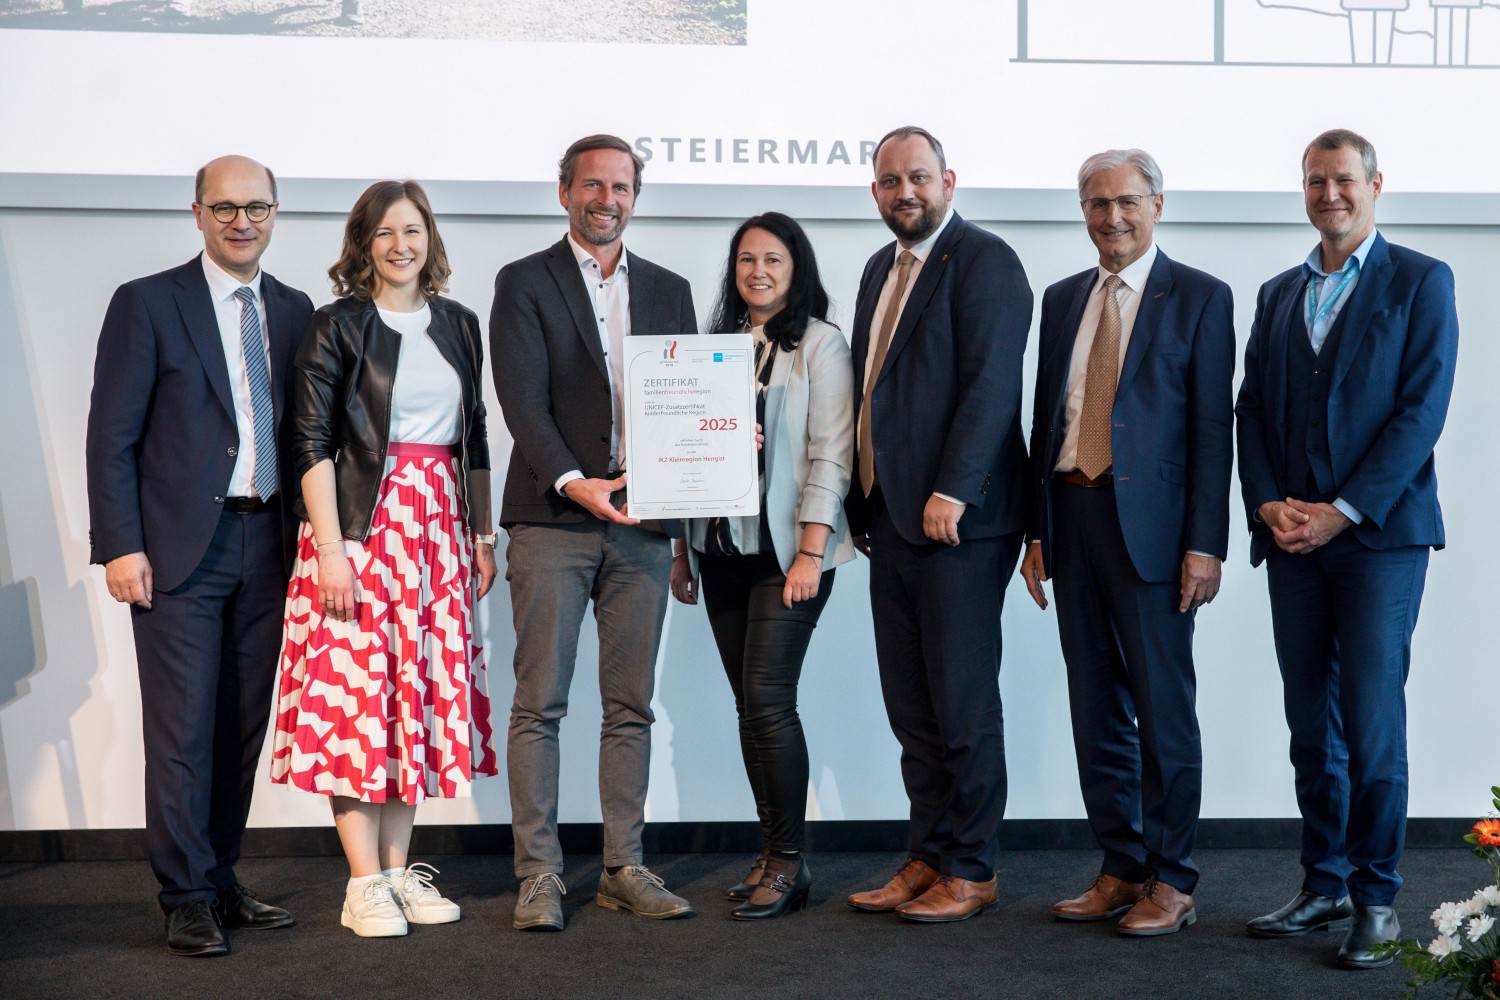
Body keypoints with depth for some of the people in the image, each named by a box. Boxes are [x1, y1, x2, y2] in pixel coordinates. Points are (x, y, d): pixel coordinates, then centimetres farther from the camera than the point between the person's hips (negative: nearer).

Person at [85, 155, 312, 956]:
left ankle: (219, 881, 21)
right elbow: (111, 437, -4)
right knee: (182, 730, -3)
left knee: (244, 726, 9)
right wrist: (120, 546, -11)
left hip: (266, 545, 5)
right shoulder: (146, 303, 0)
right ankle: (187, 899, 6)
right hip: (181, 547, -4)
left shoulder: (294, 311, 13)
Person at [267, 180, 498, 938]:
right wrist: (330, 549, -15)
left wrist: (482, 535, 13)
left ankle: (401, 870, 15)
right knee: (359, 689, -6)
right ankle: (364, 884, 0)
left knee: (426, 688, 6)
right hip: (362, 523, -5)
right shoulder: (338, 326, -1)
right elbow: (312, 443, -7)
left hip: (439, 526, 5)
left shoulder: (458, 325, 14)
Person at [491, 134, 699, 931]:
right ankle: (538, 874, 4)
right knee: (540, 703, -3)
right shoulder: (524, 283, 5)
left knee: (631, 705, 6)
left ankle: (623, 867, 14)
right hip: (552, 518, -3)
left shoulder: (667, 290, 17)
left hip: (642, 521, 4)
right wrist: (572, 481, -20)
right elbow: (522, 398, -6)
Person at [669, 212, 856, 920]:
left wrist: (811, 552, -14)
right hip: (723, 549, 6)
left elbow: (831, 455, -7)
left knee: (767, 697, -11)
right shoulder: (718, 344, 15)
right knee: (749, 705, 7)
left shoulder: (819, 343, 0)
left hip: (787, 549, -5)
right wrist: (682, 550, 12)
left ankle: (788, 864, -1)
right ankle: (773, 854, 14)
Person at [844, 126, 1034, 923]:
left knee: (962, 703, -1)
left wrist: (950, 492, -21)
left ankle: (969, 871, 10)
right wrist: (862, 500, 14)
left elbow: (990, 384, -15)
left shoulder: (983, 260, -6)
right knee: (911, 706, 10)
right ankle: (928, 858, 19)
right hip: (891, 520, 8)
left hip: (958, 520, -8)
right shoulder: (881, 269, 20)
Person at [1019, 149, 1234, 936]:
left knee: (1162, 707, 0)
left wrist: (1205, 544, -12)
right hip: (1072, 517, 5)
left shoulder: (1200, 298, -1)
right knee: (1095, 707, 10)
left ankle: (1170, 881, 11)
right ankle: (1121, 868, 21)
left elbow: (1212, 426, -6)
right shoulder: (1062, 300, 14)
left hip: (1150, 523, -5)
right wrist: (1037, 530, 10)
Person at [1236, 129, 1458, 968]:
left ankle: (1377, 897, 5)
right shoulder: (1278, 295, 18)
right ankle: (1325, 887, 17)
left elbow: (1423, 410, -7)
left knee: (1371, 723, -7)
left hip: (1379, 532, -5)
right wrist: (1268, 504, -3)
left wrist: (1344, 511, -13)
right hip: (1293, 536, 5)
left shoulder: (1421, 282, 2)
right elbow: (1252, 410, 14)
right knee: (1311, 725, 8)